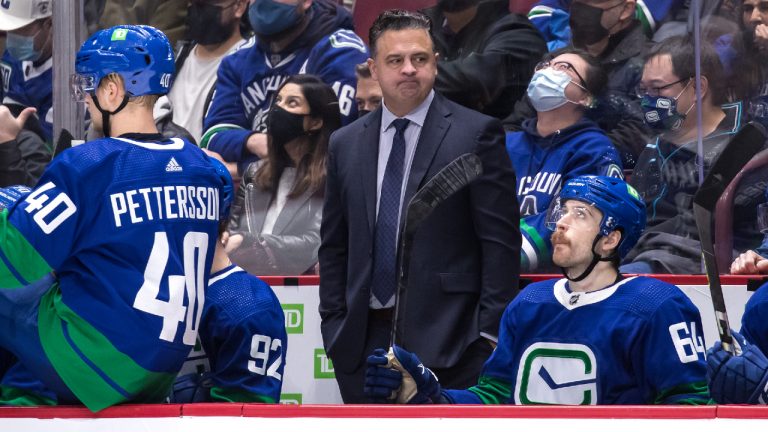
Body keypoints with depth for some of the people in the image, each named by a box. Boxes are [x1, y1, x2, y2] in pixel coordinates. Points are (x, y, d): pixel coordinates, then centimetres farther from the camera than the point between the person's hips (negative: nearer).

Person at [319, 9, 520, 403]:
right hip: (364, 341, 4)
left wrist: (491, 332, -9)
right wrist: (333, 326, 7)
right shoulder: (345, 145, 13)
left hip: (447, 339, -4)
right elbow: (334, 247, 16)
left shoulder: (477, 134, -1)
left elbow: (501, 242, -4)